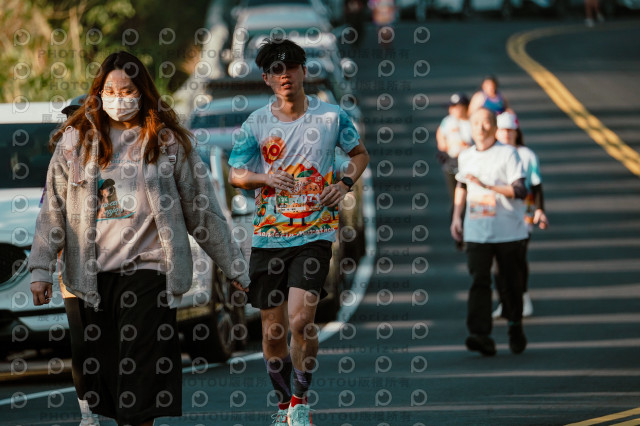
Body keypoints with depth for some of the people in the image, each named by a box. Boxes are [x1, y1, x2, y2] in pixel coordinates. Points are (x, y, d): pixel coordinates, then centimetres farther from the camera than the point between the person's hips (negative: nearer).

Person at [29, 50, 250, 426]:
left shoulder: (168, 142, 5)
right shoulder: (75, 141, 8)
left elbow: (203, 211, 8)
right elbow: (53, 209, 8)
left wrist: (233, 266, 10)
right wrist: (41, 268, -1)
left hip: (148, 271, -2)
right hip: (92, 276, 2)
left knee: (141, 377, -10)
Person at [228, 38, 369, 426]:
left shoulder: (332, 116, 1)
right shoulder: (256, 124, 3)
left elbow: (361, 153, 16)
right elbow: (234, 174, 6)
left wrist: (345, 183, -3)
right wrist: (265, 178, -15)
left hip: (315, 233, -2)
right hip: (268, 236, 2)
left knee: (300, 321, -17)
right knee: (273, 330, 5)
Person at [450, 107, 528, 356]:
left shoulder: (508, 154, -6)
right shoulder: (465, 157, 9)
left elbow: (520, 191, -14)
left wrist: (486, 185, -21)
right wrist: (457, 217, 16)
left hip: (508, 231, -3)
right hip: (476, 232, 3)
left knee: (510, 283, 7)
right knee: (479, 282, -12)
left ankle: (515, 326, 32)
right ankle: (481, 337, -21)